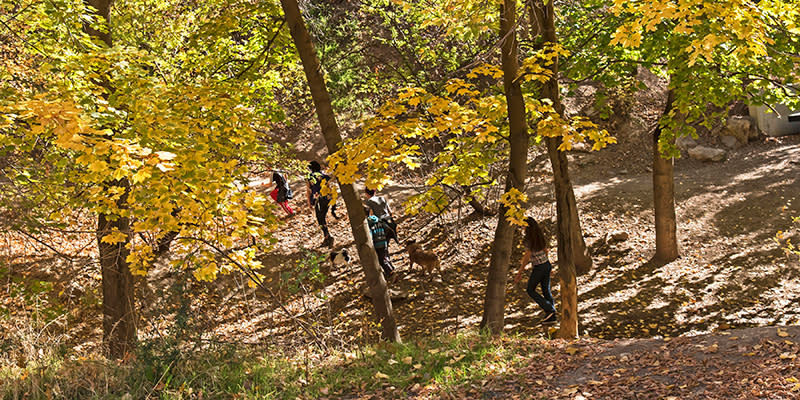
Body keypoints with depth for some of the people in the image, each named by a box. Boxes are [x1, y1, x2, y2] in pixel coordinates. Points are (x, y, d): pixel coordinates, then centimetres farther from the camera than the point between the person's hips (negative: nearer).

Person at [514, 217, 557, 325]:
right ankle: (552, 317, 12)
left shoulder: (528, 240, -18)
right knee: (546, 290, 12)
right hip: (547, 264, 7)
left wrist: (519, 272, -13)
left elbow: (527, 257, -18)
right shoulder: (540, 236, 4)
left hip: (538, 268, -7)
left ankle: (549, 309, 2)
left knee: (530, 291, 11)